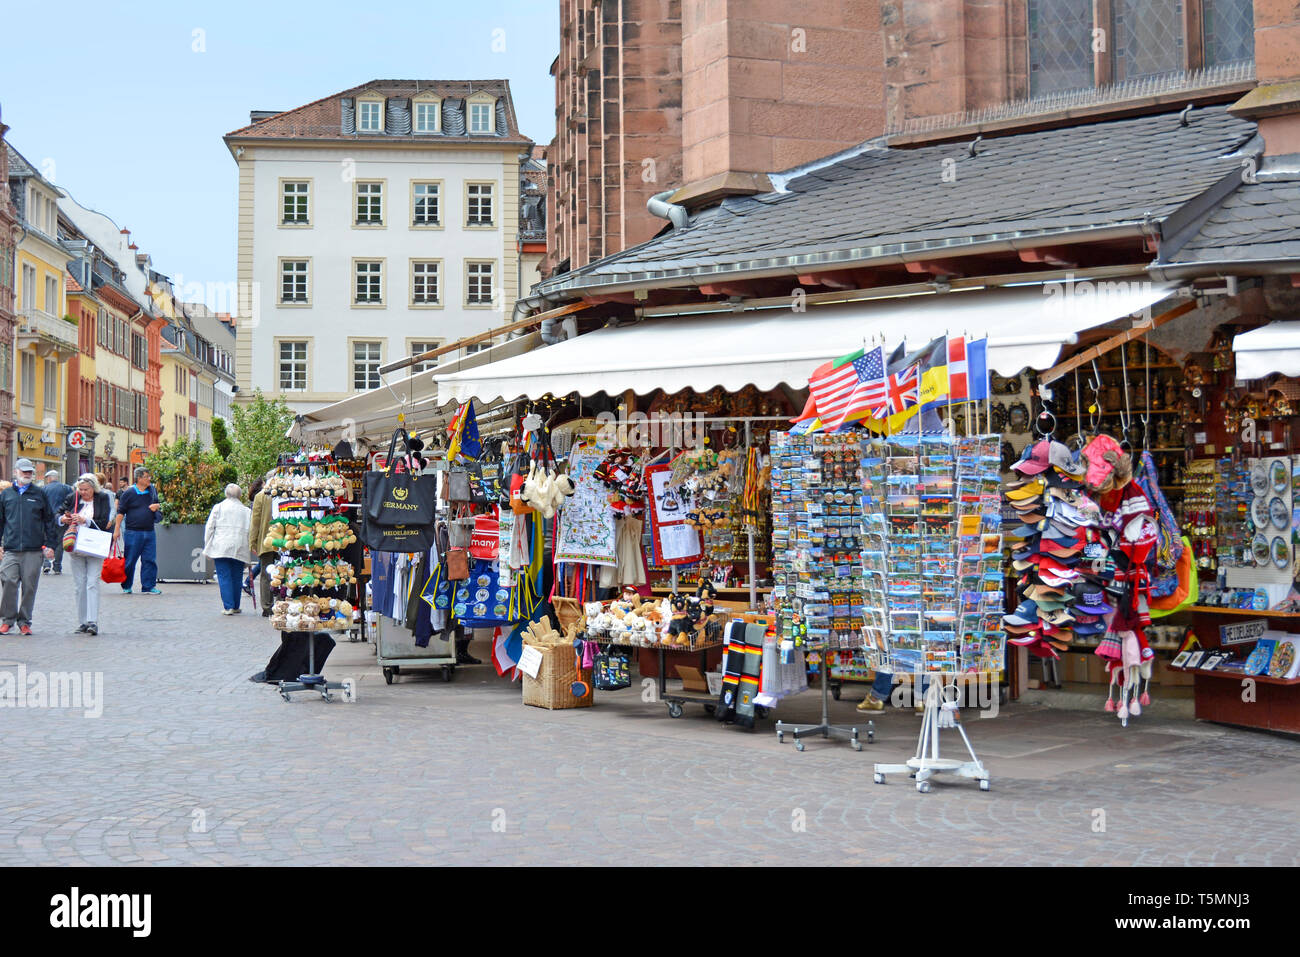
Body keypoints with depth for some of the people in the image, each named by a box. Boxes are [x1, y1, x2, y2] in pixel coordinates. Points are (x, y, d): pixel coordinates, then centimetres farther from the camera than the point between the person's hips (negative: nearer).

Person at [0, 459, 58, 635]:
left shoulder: (40, 495, 9)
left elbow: (50, 521, 10)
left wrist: (50, 545, 5)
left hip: (33, 550, 0)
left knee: (29, 586, 1)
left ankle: (24, 621, 12)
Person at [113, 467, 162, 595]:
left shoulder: (153, 490, 10)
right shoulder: (128, 493, -5)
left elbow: (157, 504, 26)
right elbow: (120, 512, -3)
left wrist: (157, 506, 1)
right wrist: (117, 529, -6)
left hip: (149, 532, 4)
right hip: (133, 532, -4)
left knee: (150, 560, 2)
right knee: (129, 560, 3)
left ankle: (148, 587, 8)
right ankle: (126, 587, 17)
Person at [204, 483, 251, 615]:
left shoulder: (218, 507, 5)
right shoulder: (247, 511, 8)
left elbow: (209, 528, 4)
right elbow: (250, 532, 7)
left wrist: (208, 548, 9)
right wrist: (248, 550, 13)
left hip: (221, 548, -2)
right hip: (240, 549, 2)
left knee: (224, 577, -1)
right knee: (237, 578, 9)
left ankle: (228, 606, -8)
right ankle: (235, 607, 14)